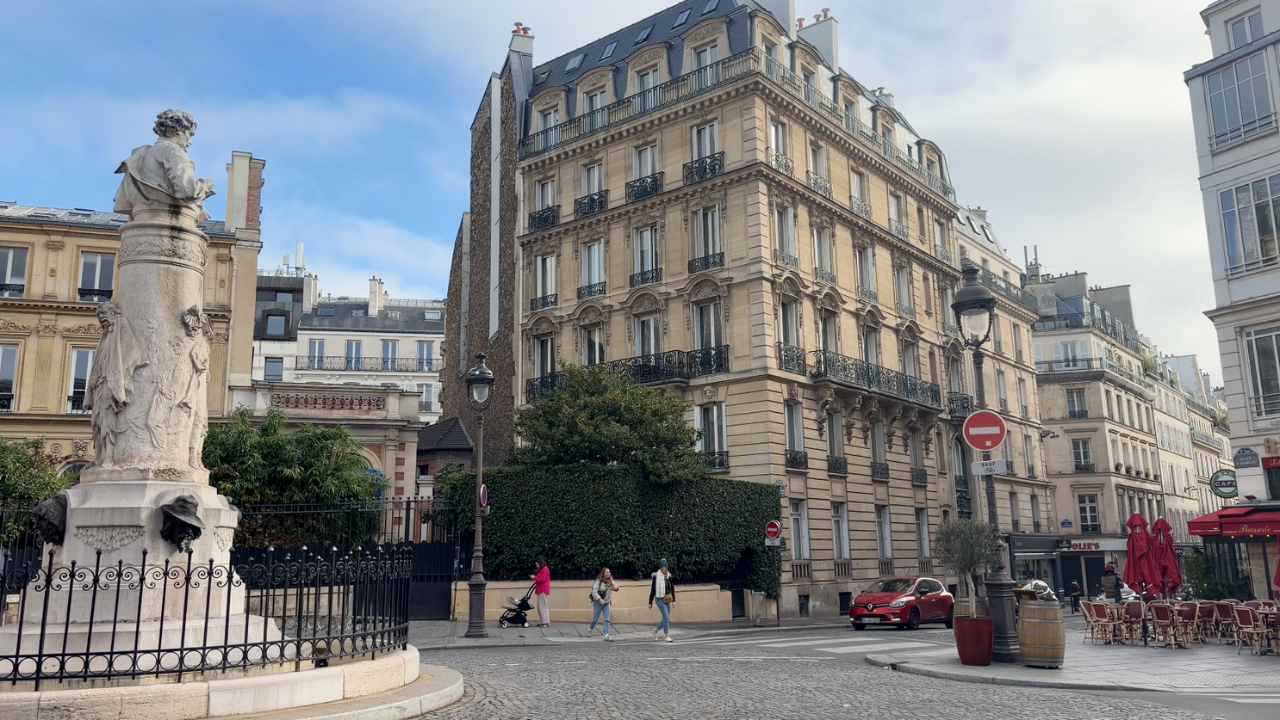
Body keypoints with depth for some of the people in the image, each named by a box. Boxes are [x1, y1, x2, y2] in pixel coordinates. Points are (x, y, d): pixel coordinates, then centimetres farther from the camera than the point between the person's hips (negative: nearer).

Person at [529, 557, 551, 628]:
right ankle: (542, 622, 12)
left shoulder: (545, 570, -12)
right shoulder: (541, 570, 20)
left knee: (542, 606, -9)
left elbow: (542, 579, -19)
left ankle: (546, 622, -9)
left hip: (543, 590, -10)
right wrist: (534, 578, 9)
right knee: (540, 607, 10)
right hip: (540, 590, 10)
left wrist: (534, 577, -9)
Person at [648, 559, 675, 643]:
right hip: (660, 599, -6)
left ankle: (656, 629, 32)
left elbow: (672, 588, 10)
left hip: (667, 600, 6)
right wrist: (650, 602, 0)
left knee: (667, 618, 9)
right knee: (666, 617, -14)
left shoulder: (669, 576, 6)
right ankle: (666, 636, -7)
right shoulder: (656, 577, -7)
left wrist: (673, 600, 3)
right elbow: (653, 590, -3)